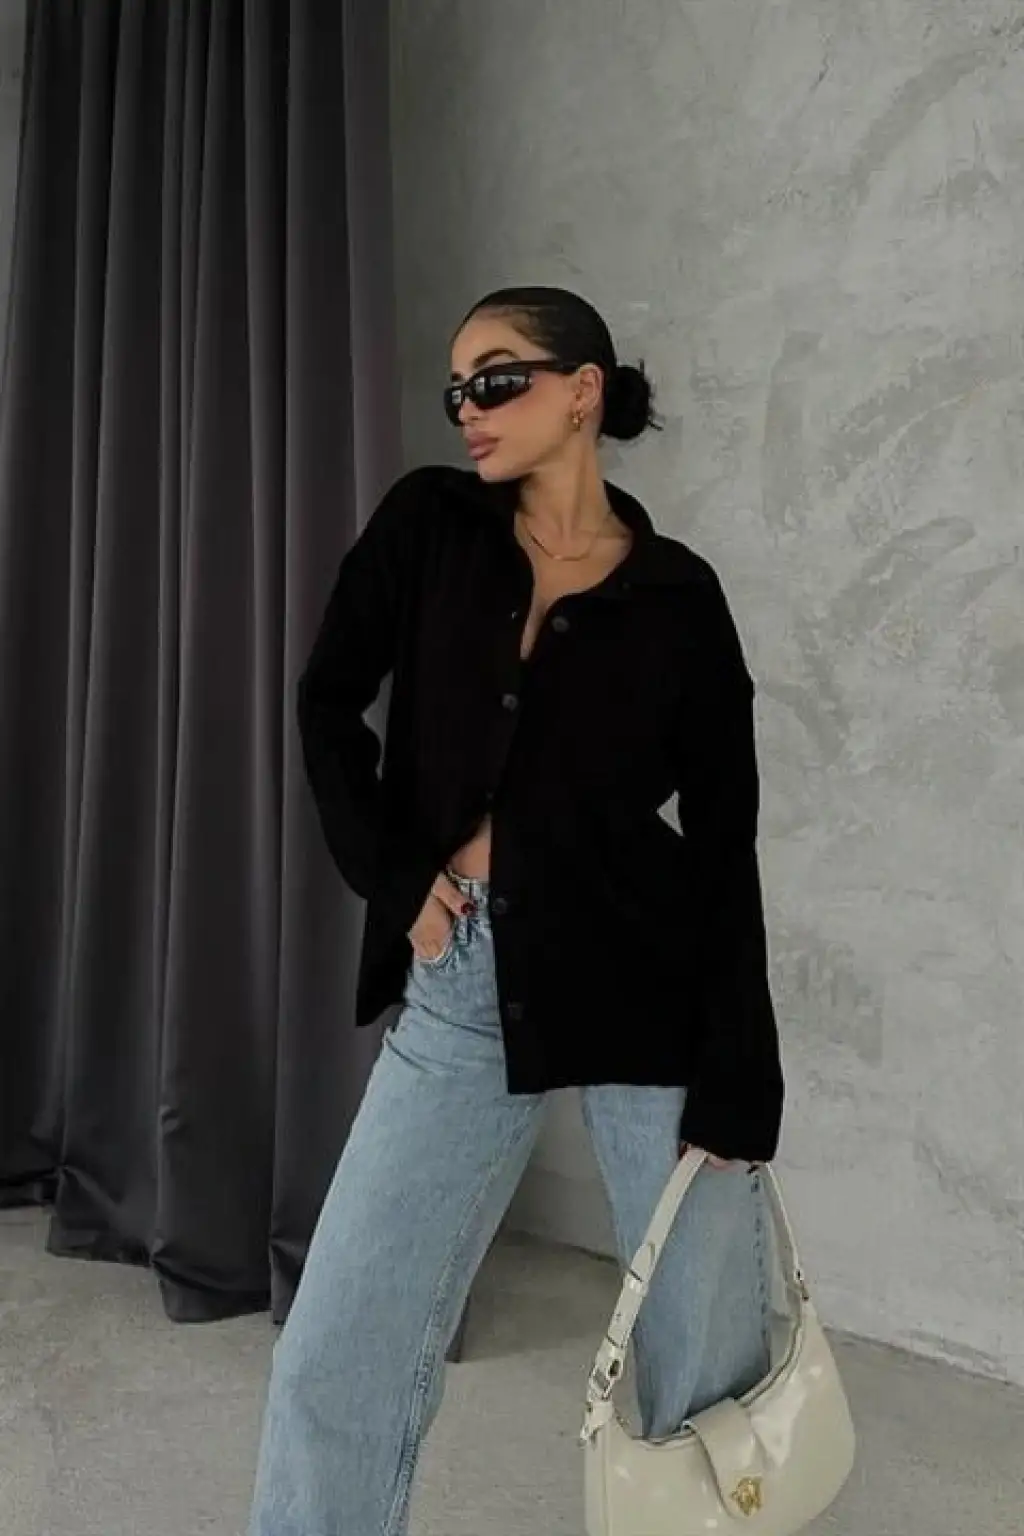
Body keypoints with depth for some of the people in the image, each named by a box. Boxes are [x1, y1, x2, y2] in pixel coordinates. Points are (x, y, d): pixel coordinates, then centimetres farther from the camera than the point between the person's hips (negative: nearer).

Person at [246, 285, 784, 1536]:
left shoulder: (677, 595, -1)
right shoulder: (429, 522, 5)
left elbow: (724, 845, -3)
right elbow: (327, 704, 11)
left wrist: (736, 1085, -8)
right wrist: (392, 877, -1)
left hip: (648, 976, -1)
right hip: (460, 985, 2)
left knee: (709, 1361, 8)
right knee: (333, 1361, 2)